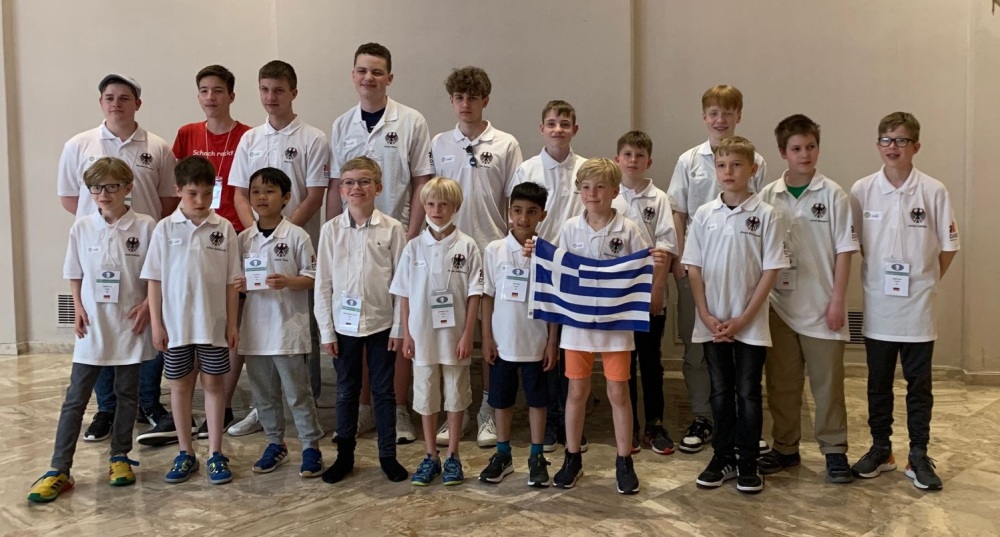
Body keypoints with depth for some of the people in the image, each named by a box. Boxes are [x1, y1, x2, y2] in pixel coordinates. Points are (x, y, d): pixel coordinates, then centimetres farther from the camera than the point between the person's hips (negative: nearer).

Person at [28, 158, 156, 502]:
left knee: (127, 394, 11)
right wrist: (78, 307, -1)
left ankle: (119, 457, 27)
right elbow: (74, 273, 10)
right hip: (92, 326, 2)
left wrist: (147, 305, -11)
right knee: (75, 398, 4)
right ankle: (59, 470, 9)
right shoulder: (81, 228, 0)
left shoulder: (145, 227, -7)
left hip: (130, 326, -1)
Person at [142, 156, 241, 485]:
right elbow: (154, 279, 1)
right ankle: (185, 453, 24)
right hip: (176, 323, 1)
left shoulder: (223, 229, -3)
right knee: (180, 384, 11)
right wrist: (156, 323, -2)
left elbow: (231, 281, 0)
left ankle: (215, 453, 18)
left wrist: (232, 323, -1)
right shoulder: (165, 229, -2)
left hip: (213, 324, -1)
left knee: (214, 383, 7)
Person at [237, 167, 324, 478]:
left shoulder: (296, 236, -6)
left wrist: (287, 281, -22)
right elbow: (235, 277, 14)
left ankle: (311, 446, 14)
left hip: (288, 327, -5)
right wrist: (238, 285, -8)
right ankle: (275, 444, 29)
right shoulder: (244, 239, 7)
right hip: (255, 329, 5)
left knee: (297, 392, 2)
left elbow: (312, 278, -5)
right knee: (263, 393, 14)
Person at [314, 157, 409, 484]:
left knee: (384, 391, 9)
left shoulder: (392, 229, -5)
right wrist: (326, 330, -1)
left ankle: (388, 455, 22)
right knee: (346, 392, 12)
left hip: (382, 324, -1)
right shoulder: (331, 230, -1)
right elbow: (323, 283, 1)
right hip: (344, 324, 1)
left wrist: (399, 327, -5)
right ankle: (344, 455, 25)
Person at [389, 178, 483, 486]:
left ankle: (453, 456, 23)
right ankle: (431, 456, 24)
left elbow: (474, 295, -4)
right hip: (422, 335, 2)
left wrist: (467, 334, -9)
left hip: (454, 336, -2)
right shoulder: (414, 247, 1)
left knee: (455, 395, 9)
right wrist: (406, 334, 0)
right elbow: (404, 295, 4)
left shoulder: (467, 246, -4)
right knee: (426, 396, 11)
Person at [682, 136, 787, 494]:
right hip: (712, 324, 3)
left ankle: (748, 464, 18)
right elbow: (694, 269, 3)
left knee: (748, 394, 6)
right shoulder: (703, 215, 2)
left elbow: (770, 271, -7)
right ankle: (722, 458, 24)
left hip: (750, 325, -2)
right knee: (720, 393, 12)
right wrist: (707, 317, -6)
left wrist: (743, 319, -11)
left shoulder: (766, 216, -6)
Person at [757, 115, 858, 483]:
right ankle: (785, 448, 25)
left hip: (821, 307, -2)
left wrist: (837, 300, -8)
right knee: (780, 381, 11)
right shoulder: (768, 197, 2)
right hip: (780, 305, 3)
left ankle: (834, 449, 20)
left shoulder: (833, 195, -3)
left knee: (827, 380, 6)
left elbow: (844, 249, -3)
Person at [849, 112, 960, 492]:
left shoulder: (933, 191, -6)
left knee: (919, 385, 8)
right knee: (878, 384, 12)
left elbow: (948, 246, 1)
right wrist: (876, 274, 2)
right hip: (877, 306, 1)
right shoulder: (862, 190, -3)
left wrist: (927, 281, 1)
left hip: (918, 307, -1)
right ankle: (880, 450, 26)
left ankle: (919, 457, 20)